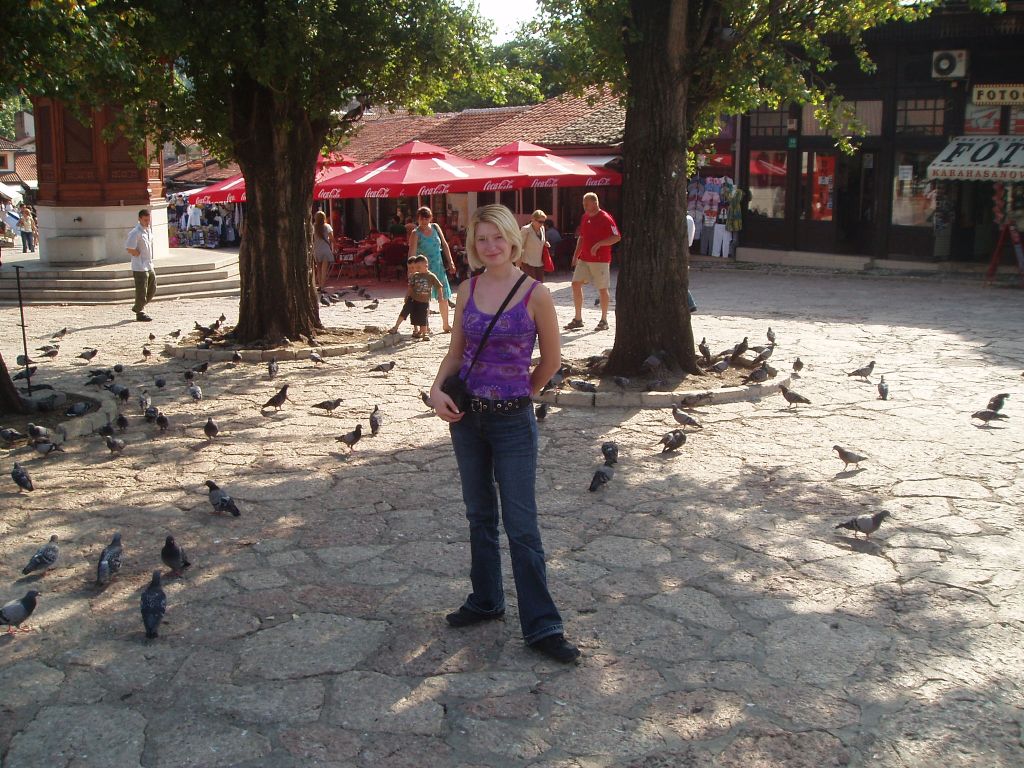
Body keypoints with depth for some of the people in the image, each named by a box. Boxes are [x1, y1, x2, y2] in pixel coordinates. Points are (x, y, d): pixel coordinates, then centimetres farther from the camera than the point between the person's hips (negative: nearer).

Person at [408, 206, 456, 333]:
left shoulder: (435, 227, 4)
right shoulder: (416, 234, -10)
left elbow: (444, 245, 12)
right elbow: (412, 254, -18)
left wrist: (450, 262, 8)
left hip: (439, 267, 5)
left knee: (443, 297, 12)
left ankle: (446, 324, 26)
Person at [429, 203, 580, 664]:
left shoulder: (535, 295, -10)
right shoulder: (468, 290, 3)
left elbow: (551, 359, 1)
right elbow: (456, 351, 10)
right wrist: (437, 388, -7)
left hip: (513, 420, -4)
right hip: (466, 416, 5)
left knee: (521, 525, -3)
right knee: (480, 516, 16)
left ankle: (541, 626, 6)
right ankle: (486, 601, 32)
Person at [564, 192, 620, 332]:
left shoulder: (605, 218, -11)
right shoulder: (585, 217, 11)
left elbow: (617, 237, -15)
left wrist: (599, 244, -22)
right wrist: (576, 255, 14)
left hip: (600, 260, -7)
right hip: (584, 259, 7)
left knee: (602, 289, 1)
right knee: (576, 284, 2)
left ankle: (604, 321, 13)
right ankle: (578, 319, 10)